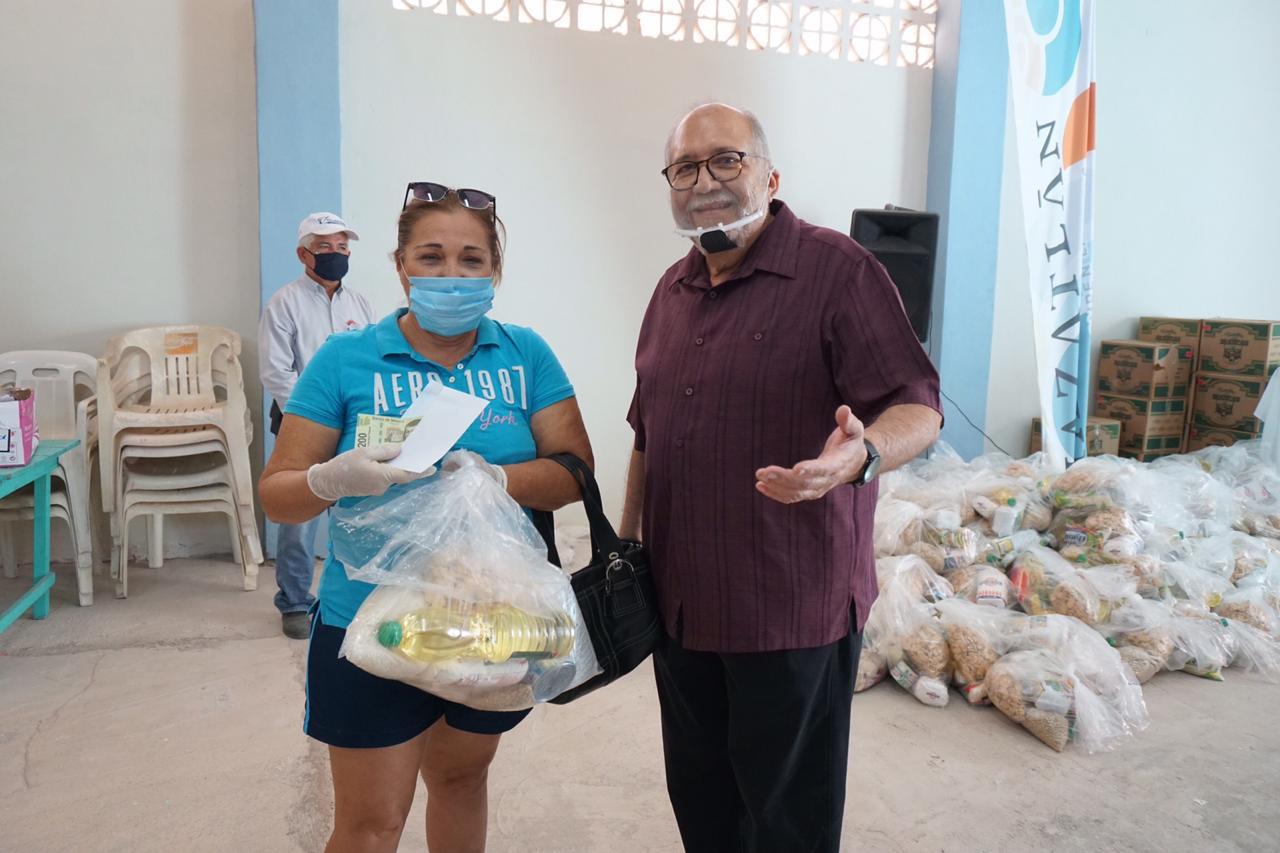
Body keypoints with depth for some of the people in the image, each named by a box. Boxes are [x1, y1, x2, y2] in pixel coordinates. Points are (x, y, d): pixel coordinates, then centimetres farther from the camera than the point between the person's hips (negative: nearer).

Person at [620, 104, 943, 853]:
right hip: (681, 602, 7)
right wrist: (626, 545, 16)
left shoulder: (837, 270, -11)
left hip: (795, 608, -6)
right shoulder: (673, 289, 11)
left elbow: (919, 408, -15)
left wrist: (862, 453, -37)